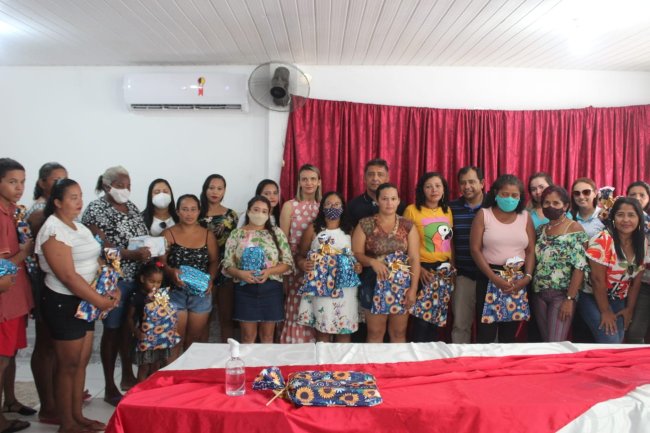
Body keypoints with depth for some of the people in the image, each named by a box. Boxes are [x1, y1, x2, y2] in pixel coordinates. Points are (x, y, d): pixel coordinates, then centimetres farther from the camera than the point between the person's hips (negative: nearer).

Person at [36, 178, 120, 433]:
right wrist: (100, 301, -18)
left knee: (82, 361, 14)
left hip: (85, 301, 8)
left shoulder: (80, 228, 11)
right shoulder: (53, 231, -16)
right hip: (64, 303, -8)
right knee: (68, 364, 3)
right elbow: (68, 276, -22)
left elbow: (94, 263, 13)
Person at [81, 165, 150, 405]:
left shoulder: (131, 206, 13)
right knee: (112, 330, 3)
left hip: (138, 278, 6)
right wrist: (133, 254, -24)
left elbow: (144, 236, 18)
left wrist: (152, 249, -3)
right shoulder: (95, 209, -8)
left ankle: (128, 377, 33)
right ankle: (110, 388, 15)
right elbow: (103, 246, -16)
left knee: (129, 327, 16)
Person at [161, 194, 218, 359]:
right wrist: (171, 272, -27)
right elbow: (161, 261, -8)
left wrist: (211, 279, -10)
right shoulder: (168, 234, -1)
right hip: (175, 292, -2)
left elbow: (214, 261, 6)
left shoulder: (208, 235, 5)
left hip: (201, 293, 2)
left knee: (195, 339, 11)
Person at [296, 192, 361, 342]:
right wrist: (302, 264, -14)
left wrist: (359, 265, -7)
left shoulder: (350, 230, 9)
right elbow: (301, 255, 7)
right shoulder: (313, 229, 4)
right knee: (322, 329, 1)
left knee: (345, 329, 4)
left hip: (345, 287, 2)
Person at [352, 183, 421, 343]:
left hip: (402, 285, 2)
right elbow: (356, 254, -3)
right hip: (374, 284, -1)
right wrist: (372, 261, -22)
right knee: (375, 333, 5)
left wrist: (413, 288, -10)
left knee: (399, 333, 10)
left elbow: (414, 258, -2)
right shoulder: (365, 225, -2)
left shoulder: (408, 226, 2)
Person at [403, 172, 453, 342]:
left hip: (444, 269, 5)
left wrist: (453, 266, 9)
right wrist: (419, 269, -15)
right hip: (422, 269, -5)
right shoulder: (412, 210, -8)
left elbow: (450, 241, 16)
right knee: (421, 318, -2)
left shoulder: (447, 210, 9)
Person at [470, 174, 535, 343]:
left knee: (509, 333, 10)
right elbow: (475, 249, -7)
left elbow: (531, 250, 7)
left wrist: (527, 277, -9)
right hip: (489, 278, -3)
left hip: (518, 280, 3)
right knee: (486, 332, -2)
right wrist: (494, 278, -14)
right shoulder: (483, 215, -1)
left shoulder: (525, 217, 8)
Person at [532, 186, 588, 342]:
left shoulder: (574, 228, -7)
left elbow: (579, 267, -13)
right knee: (545, 342, 11)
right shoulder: (541, 229, 10)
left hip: (562, 294, -5)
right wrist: (532, 291, 4)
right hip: (539, 294, 5)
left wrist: (570, 299, -16)